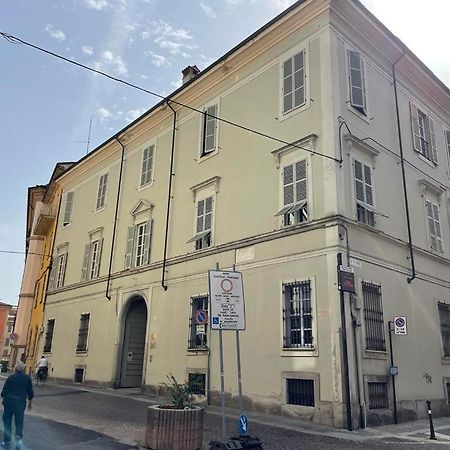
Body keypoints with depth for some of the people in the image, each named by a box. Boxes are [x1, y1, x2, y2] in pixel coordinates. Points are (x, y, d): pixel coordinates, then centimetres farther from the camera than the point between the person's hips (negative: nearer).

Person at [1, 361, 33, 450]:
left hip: (9, 401, 0)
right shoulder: (27, 378, 0)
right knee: (19, 422, 7)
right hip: (21, 402, 0)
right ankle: (18, 436, -19)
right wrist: (30, 403, 17)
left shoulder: (11, 377, -3)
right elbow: (30, 392, 4)